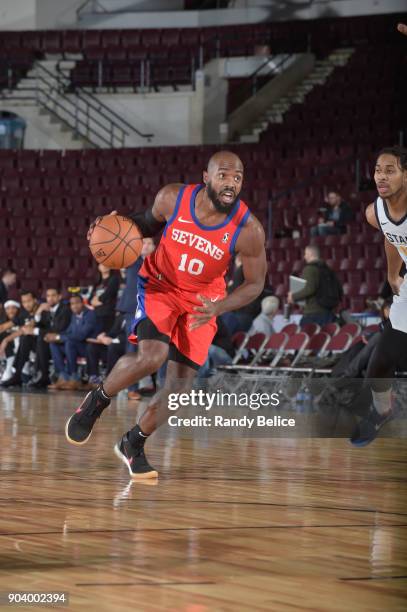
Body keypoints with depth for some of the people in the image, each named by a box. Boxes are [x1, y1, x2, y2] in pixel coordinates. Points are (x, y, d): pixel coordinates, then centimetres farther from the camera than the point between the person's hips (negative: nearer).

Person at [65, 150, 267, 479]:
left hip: (202, 302, 1)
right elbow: (152, 222, 4)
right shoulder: (173, 198, -20)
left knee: (180, 387, -1)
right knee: (151, 356, -26)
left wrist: (219, 307, -28)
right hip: (159, 285, -1)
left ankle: (133, 443, 25)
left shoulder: (248, 230, -24)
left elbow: (255, 284, -12)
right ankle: (98, 400, 3)